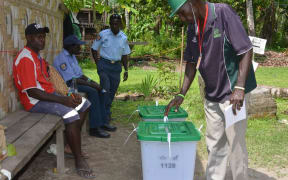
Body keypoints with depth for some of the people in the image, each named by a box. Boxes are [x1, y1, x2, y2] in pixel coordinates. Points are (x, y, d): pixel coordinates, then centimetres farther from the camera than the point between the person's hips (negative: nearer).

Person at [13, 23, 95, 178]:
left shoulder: (37, 55, 15)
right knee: (71, 116, -29)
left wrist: (69, 96, 1)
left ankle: (71, 144, 13)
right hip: (35, 101, -10)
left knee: (84, 104, 9)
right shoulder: (25, 59, -18)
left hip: (49, 93, 10)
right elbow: (31, 91, -24)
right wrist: (63, 100, -24)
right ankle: (79, 161, -18)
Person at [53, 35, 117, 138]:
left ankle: (102, 122, -1)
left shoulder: (72, 56, 14)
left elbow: (80, 74, 18)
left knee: (99, 90, -4)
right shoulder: (61, 59, -18)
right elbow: (71, 80, -23)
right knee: (92, 91, -26)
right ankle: (94, 128, -24)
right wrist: (90, 84, -21)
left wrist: (91, 81, 0)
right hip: (67, 85, -10)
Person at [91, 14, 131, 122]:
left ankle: (107, 111, 24)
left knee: (112, 90, 8)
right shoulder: (103, 34, -4)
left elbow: (125, 55, 11)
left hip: (116, 66, 4)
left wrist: (126, 70, 7)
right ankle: (105, 113, -3)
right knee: (105, 88, -13)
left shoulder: (124, 38, 5)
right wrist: (98, 64, -4)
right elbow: (94, 49, 2)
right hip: (104, 65, -4)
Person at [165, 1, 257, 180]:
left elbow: (246, 51, -19)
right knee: (214, 145, 16)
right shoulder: (192, 28, 4)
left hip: (233, 94, -7)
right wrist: (182, 94, 5)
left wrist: (239, 88, -27)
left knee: (235, 144, 3)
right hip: (211, 95, 7)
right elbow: (191, 62, 11)